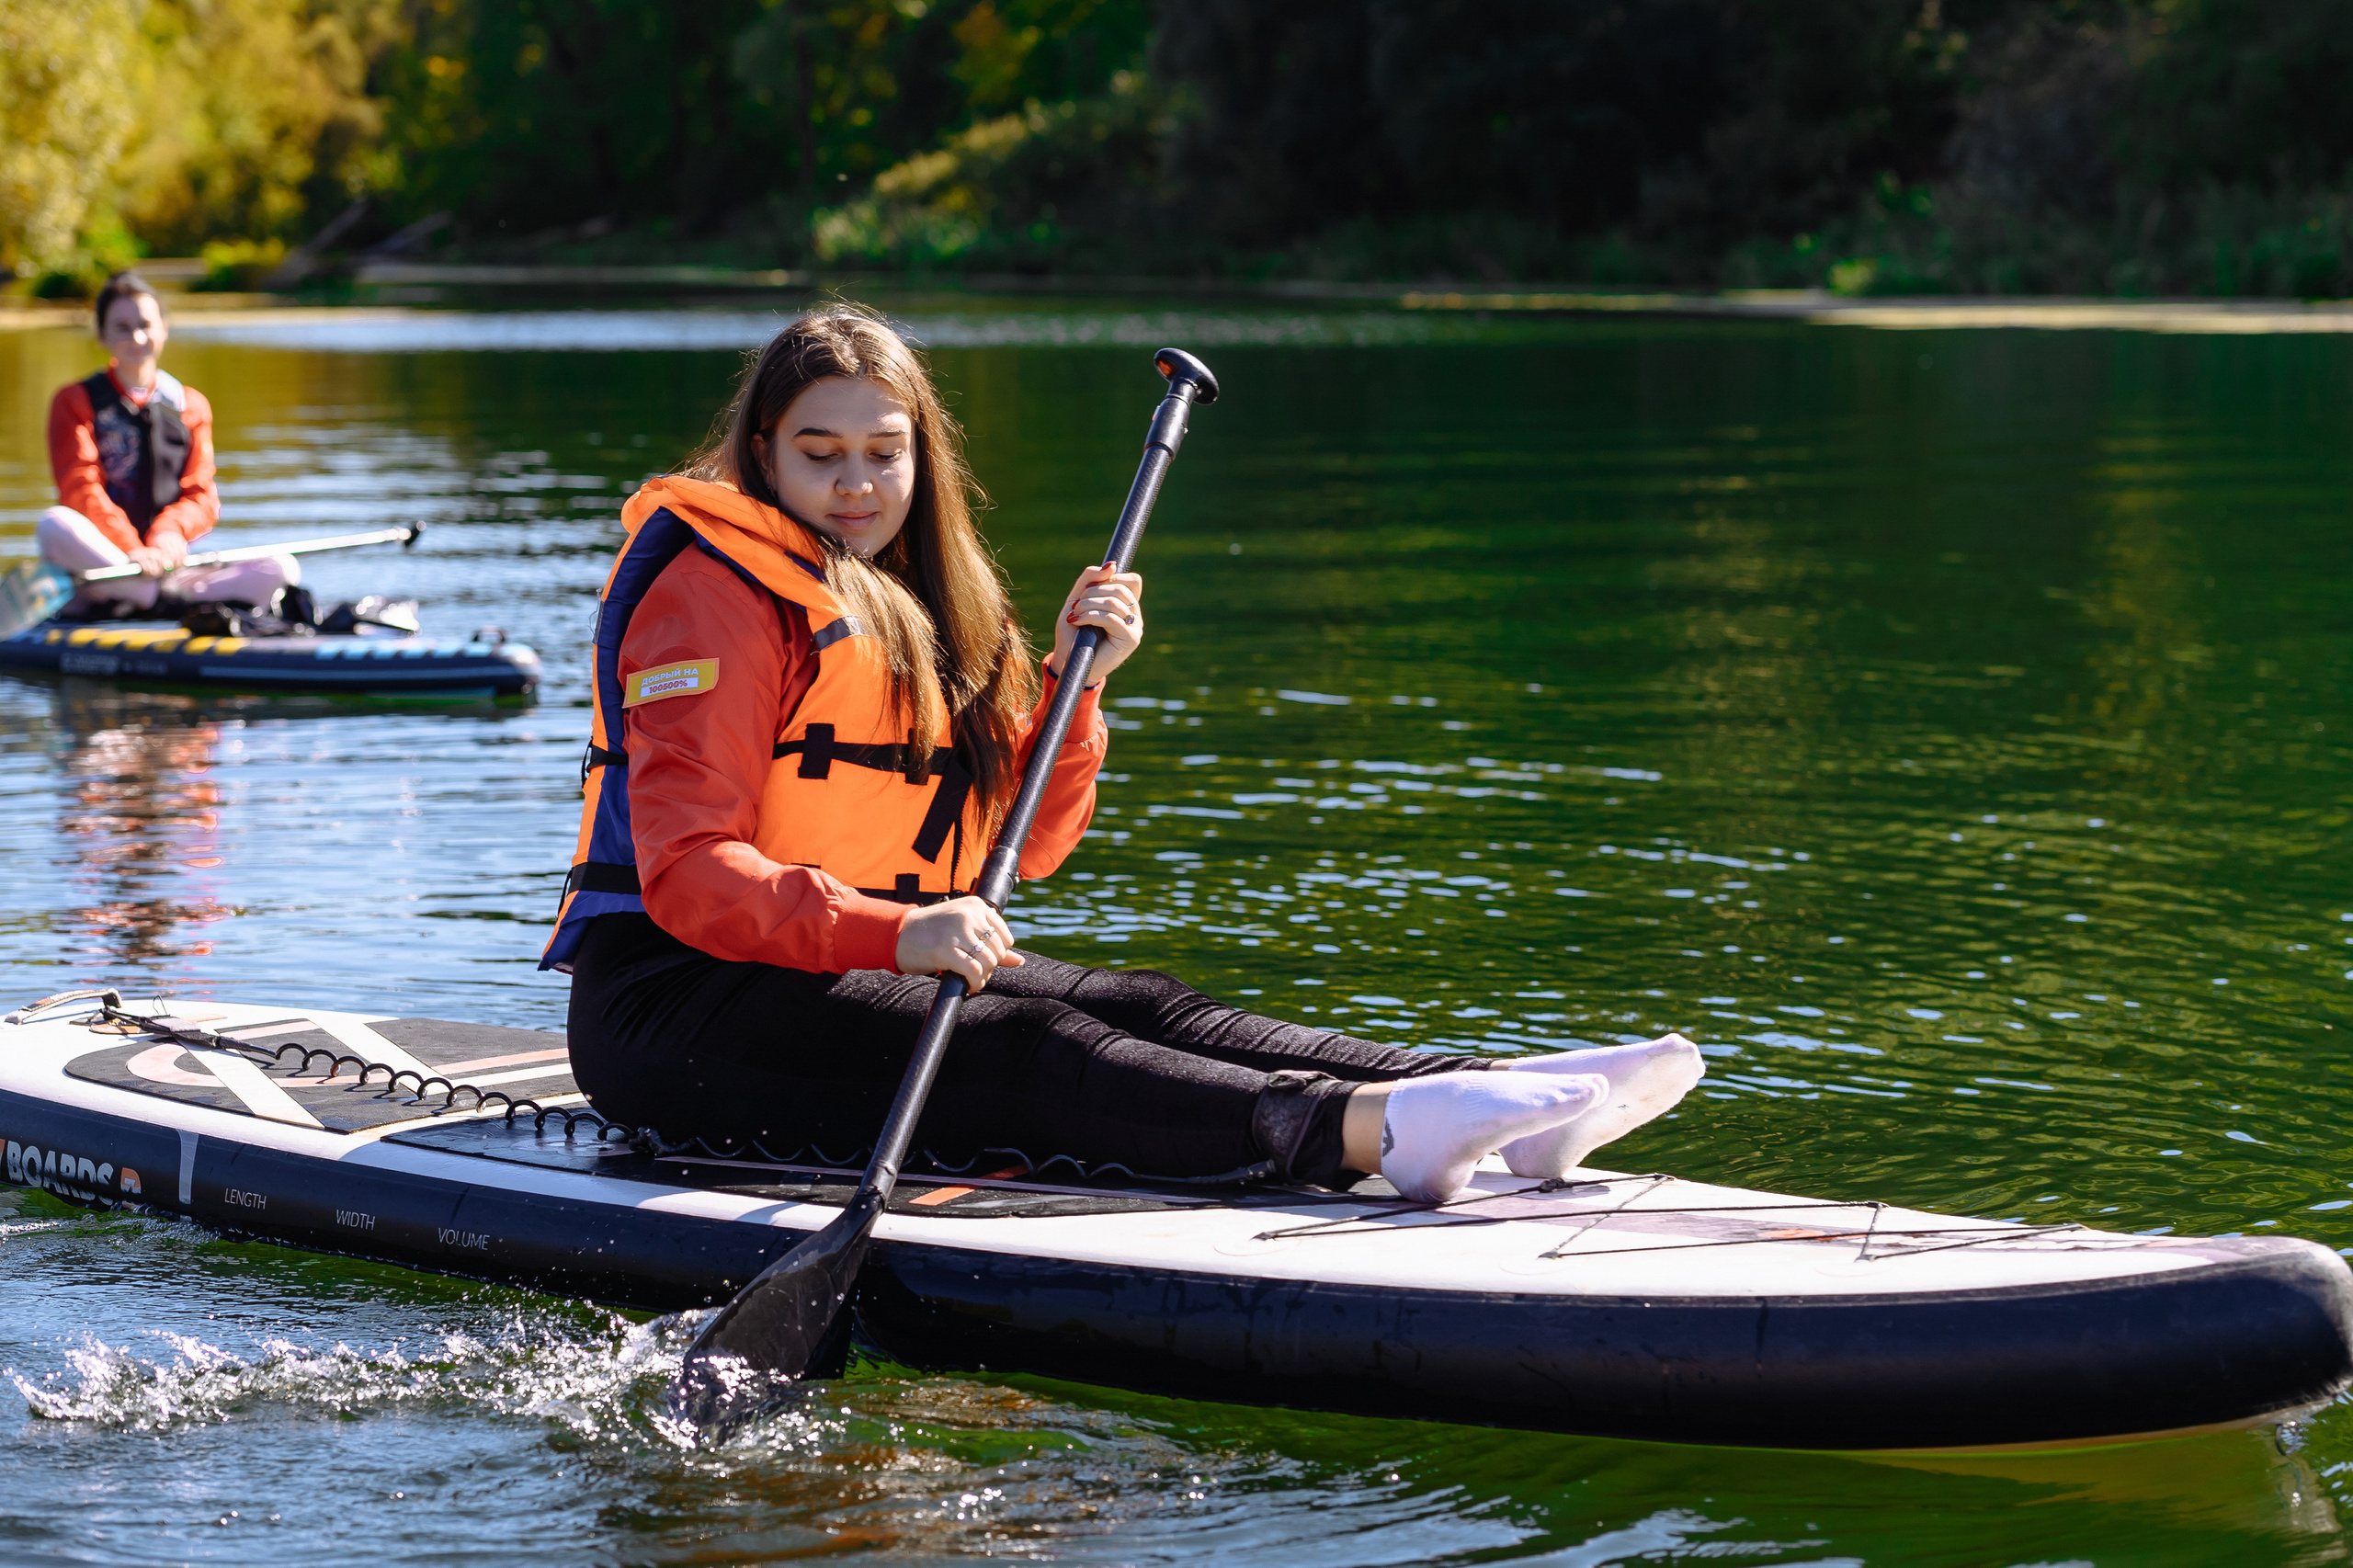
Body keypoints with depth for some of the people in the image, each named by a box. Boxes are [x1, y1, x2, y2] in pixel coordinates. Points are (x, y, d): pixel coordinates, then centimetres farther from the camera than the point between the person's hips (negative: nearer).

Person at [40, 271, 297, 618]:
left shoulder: (191, 405, 18)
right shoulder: (75, 402, 8)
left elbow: (202, 497, 7)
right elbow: (79, 488, -8)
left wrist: (169, 532, -18)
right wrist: (130, 551, -26)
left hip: (170, 563, 4)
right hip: (96, 560, -4)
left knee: (282, 568, -21)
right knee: (53, 525, -36)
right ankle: (173, 600, -42)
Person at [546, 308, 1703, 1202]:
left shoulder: (923, 605, 16)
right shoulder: (720, 594, -11)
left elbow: (1025, 847, 12)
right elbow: (687, 872, -22)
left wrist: (1072, 682, -4)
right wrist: (895, 935, -35)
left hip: (871, 964, 8)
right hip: (674, 996, -8)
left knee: (1140, 1007, -13)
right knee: (1025, 1047, -28)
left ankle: (1497, 1104, -30)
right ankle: (1368, 1132, -48)